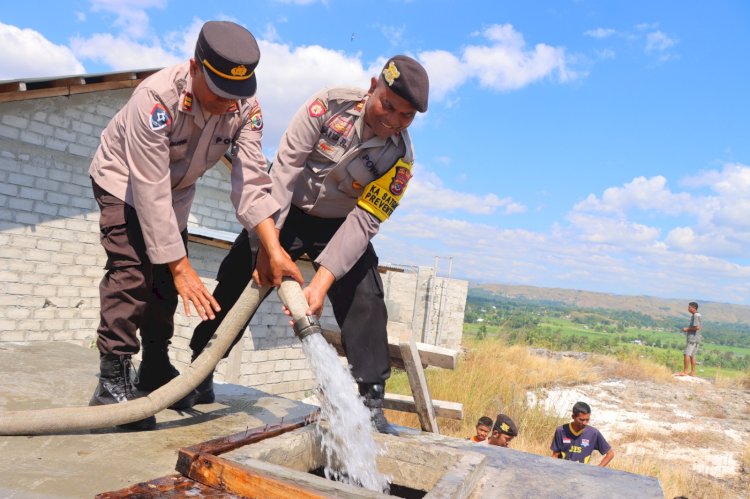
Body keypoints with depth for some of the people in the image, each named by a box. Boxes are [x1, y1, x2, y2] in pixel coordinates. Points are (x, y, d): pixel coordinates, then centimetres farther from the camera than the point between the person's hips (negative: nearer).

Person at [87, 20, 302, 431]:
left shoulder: (245, 108, -24)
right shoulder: (157, 98, -38)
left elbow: (252, 181, -29)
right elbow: (151, 193, -37)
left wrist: (274, 251, -40)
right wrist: (181, 266, -37)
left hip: (176, 191, 5)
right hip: (123, 182, -5)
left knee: (166, 280, 6)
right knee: (132, 272, -19)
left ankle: (155, 370, 21)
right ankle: (113, 378, -9)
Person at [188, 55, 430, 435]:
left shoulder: (400, 157, -19)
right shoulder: (332, 103, -20)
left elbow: (363, 221, -24)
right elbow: (286, 166, -21)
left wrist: (321, 283, -33)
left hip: (340, 227, 0)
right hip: (285, 211, 0)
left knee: (365, 300, -17)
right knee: (235, 285, 0)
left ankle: (370, 402, -10)